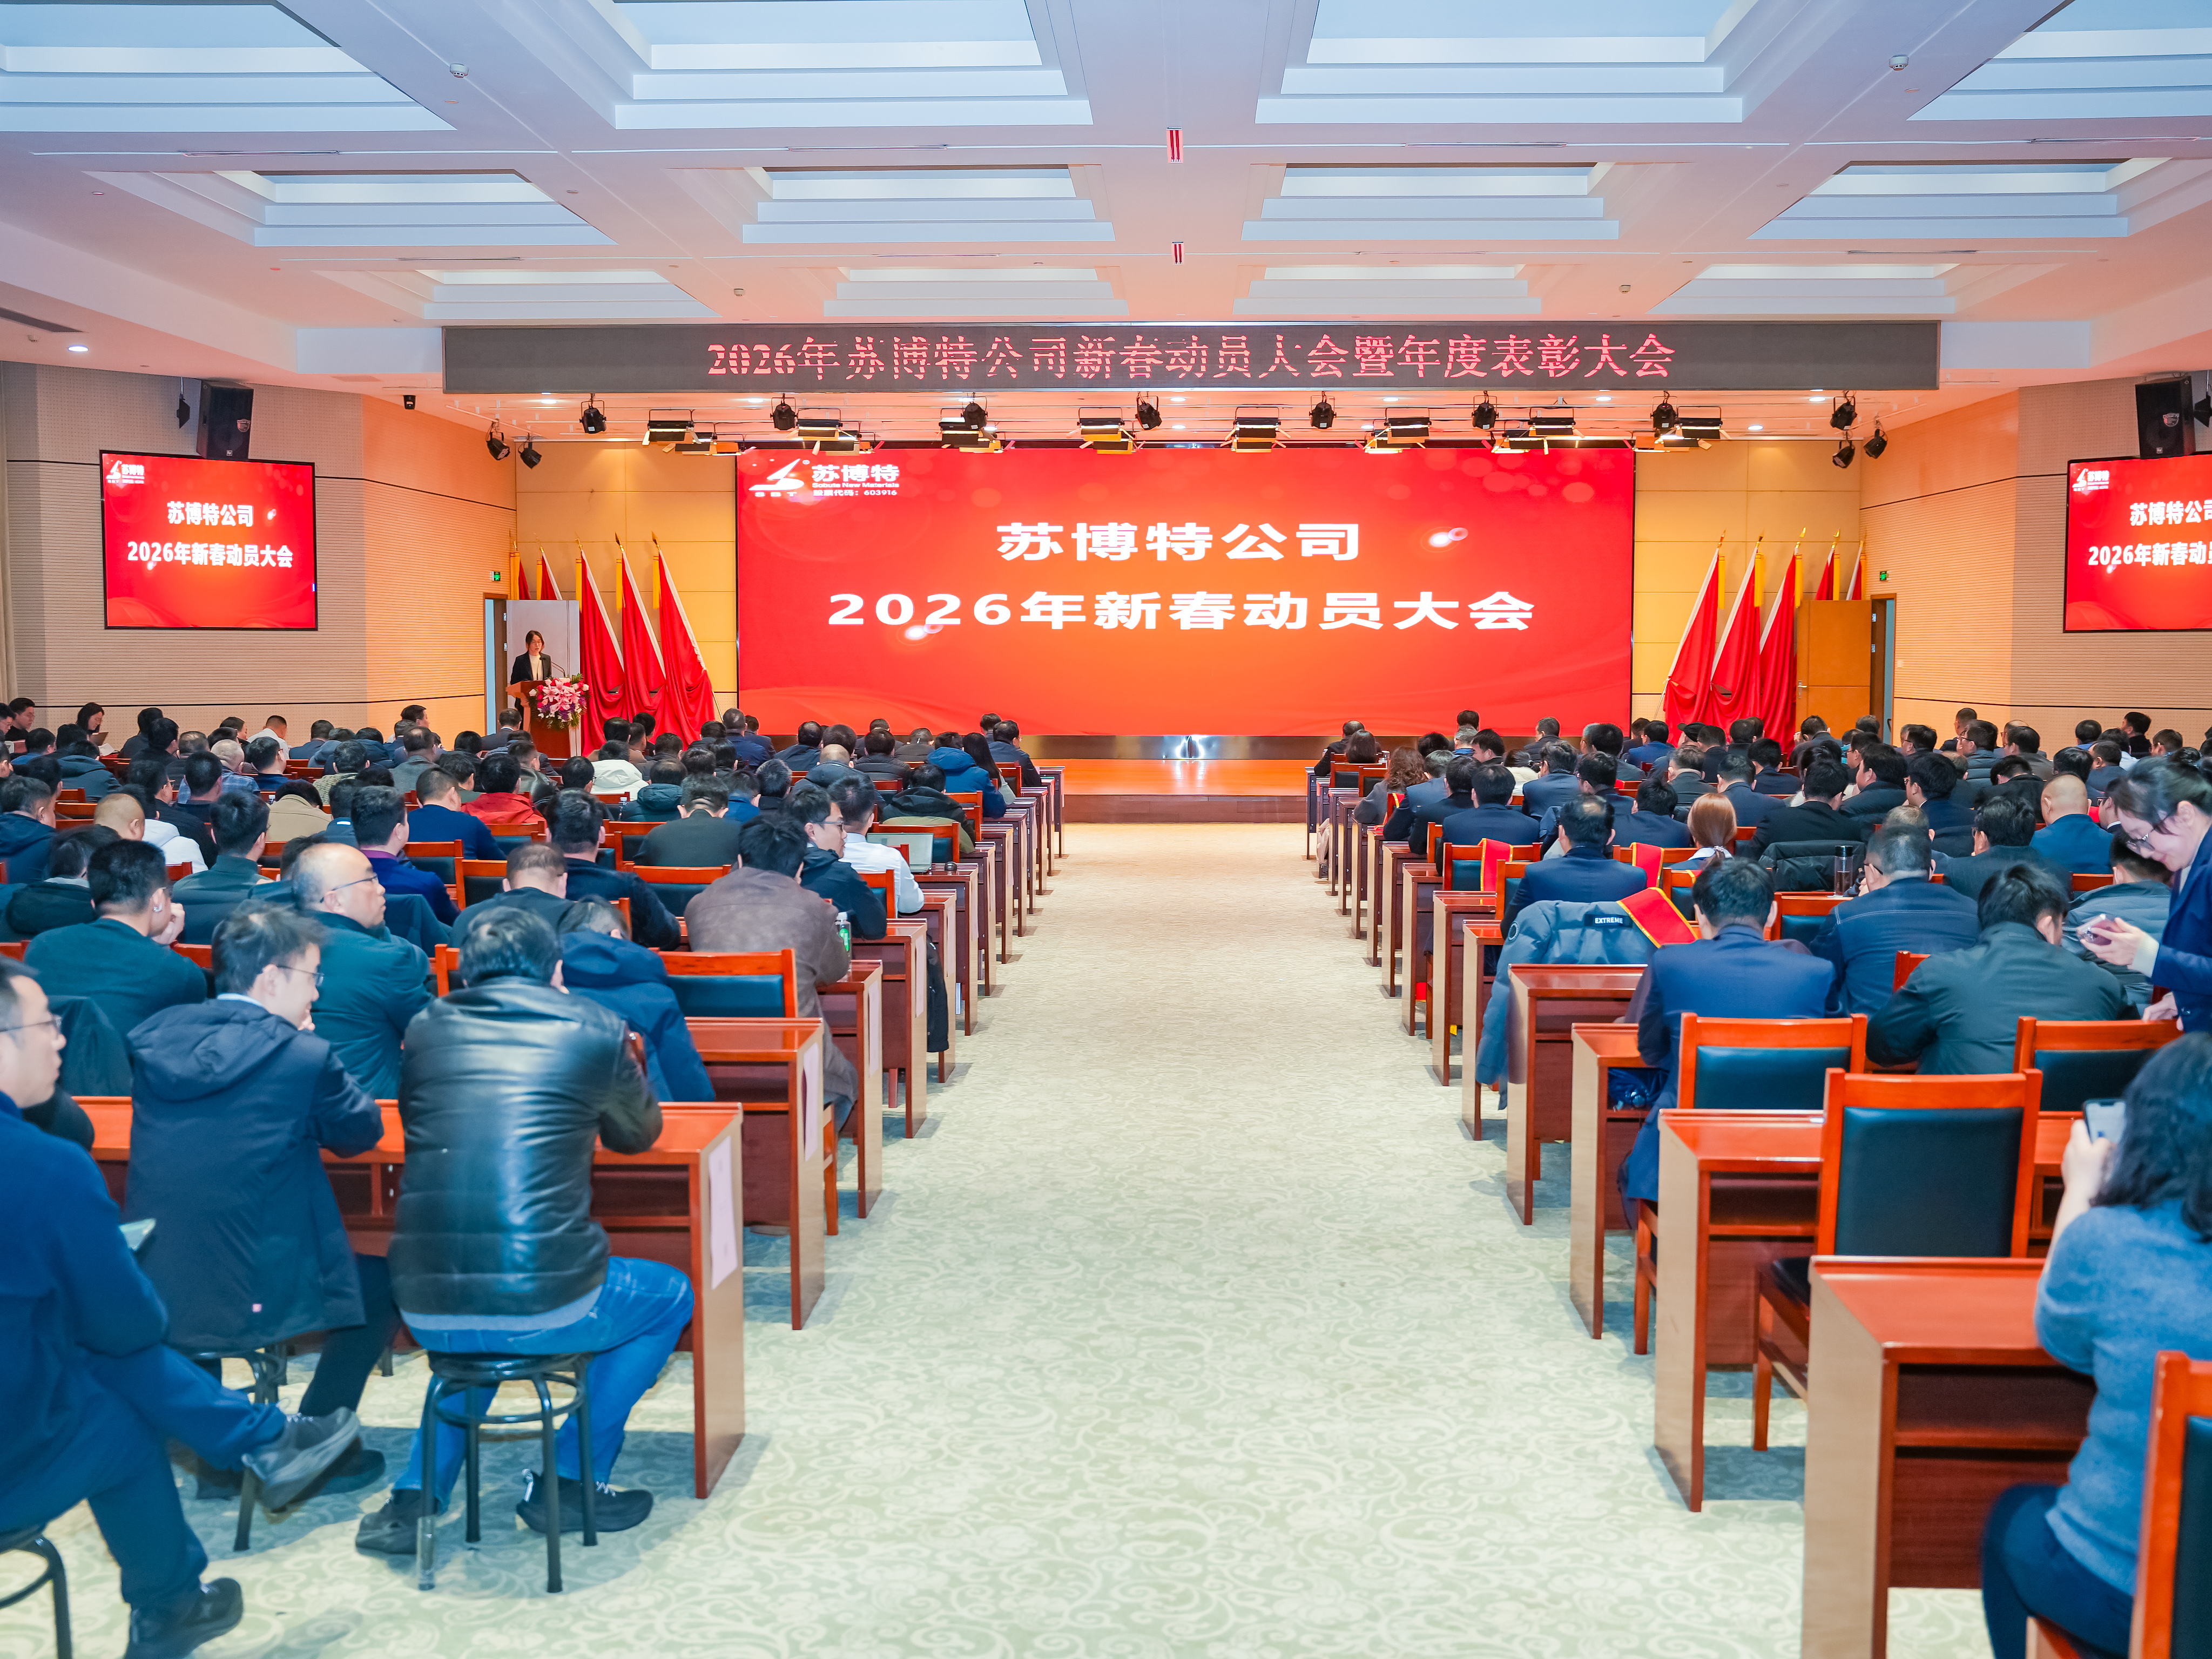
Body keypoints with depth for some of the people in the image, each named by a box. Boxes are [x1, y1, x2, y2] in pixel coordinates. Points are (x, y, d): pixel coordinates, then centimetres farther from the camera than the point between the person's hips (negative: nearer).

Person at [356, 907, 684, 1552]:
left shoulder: (427, 1027, 8)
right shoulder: (593, 1028, 1)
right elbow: (640, 1133, 19)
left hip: (425, 1309, 5)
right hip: (545, 1308, -4)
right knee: (671, 1294, 25)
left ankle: (417, 1493, 29)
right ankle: (569, 1485, 24)